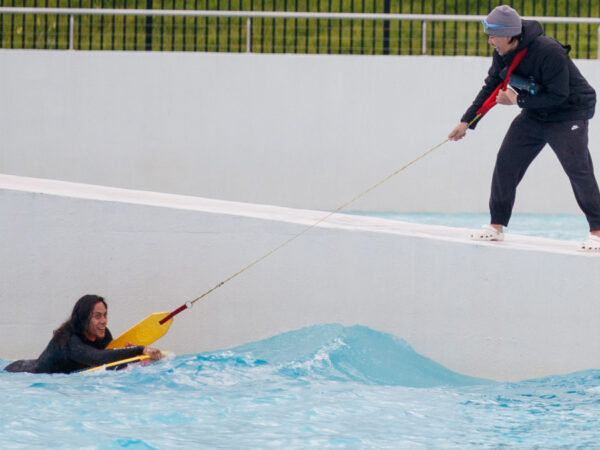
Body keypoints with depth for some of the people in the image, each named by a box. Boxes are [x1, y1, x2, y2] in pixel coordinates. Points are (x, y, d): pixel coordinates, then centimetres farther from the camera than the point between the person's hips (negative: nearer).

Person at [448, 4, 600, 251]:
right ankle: (496, 226, 10)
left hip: (568, 114, -7)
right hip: (534, 115, 7)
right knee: (506, 162, 0)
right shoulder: (502, 55, -7)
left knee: (578, 170, -15)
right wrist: (466, 122, 0)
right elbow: (490, 89, 5)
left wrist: (518, 99, -24)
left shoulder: (548, 52, -31)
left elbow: (558, 96, -28)